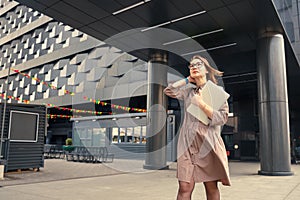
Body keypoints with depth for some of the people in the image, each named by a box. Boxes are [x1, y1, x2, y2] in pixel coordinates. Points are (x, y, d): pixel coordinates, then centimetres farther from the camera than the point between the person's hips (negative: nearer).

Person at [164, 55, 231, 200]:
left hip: (208, 143, -2)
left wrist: (202, 104, -11)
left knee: (211, 187, 5)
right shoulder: (188, 92, 17)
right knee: (185, 188, -7)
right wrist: (188, 79, 13)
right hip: (187, 142, 2)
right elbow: (168, 90, 10)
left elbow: (222, 118, -2)